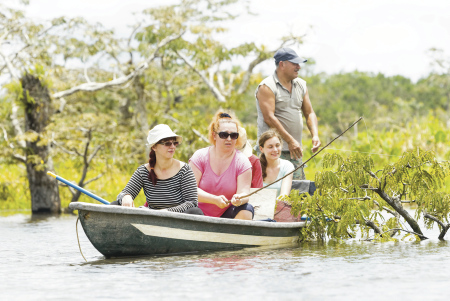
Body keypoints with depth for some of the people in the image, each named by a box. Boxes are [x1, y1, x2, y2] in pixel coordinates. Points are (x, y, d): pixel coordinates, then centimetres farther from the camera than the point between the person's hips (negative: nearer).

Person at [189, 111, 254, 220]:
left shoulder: (242, 161, -1)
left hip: (227, 217, 1)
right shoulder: (200, 157, -3)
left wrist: (239, 199, -37)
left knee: (247, 209, -26)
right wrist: (215, 199, -26)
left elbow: (244, 192, -11)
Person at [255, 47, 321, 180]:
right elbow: (269, 118, -16)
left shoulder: (301, 85, 15)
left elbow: (310, 113, 17)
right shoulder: (267, 87, -8)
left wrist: (315, 135, -2)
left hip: (294, 150, 7)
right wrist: (290, 140, -20)